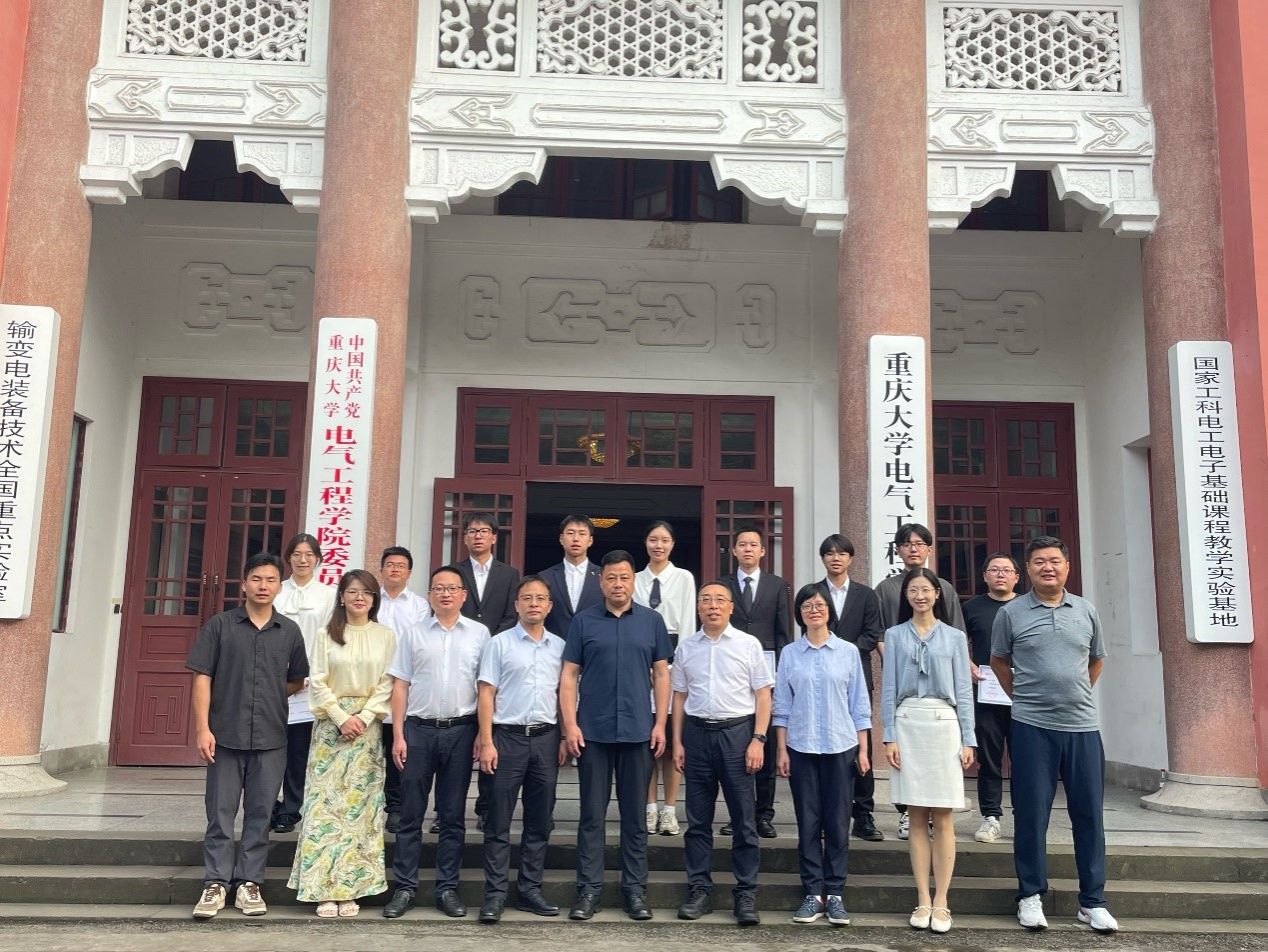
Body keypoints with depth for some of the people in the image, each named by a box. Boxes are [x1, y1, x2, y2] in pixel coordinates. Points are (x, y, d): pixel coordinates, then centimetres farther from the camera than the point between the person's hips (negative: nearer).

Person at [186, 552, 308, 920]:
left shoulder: (290, 631, 5)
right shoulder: (220, 626, 0)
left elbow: (297, 682, 17)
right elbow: (202, 678, -3)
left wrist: (270, 696, 7)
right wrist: (203, 727, -9)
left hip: (271, 738, 2)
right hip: (225, 735, -1)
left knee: (260, 814, 7)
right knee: (221, 813, 5)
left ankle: (249, 883, 17)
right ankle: (216, 883, 15)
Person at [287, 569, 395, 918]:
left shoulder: (386, 636, 4)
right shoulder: (326, 635, 4)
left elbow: (387, 684, 0)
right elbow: (317, 682, 0)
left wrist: (364, 718, -10)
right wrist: (341, 717, -10)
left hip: (367, 726, 0)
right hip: (331, 723, 0)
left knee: (359, 804, 0)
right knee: (325, 801, -3)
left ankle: (350, 888, 6)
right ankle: (325, 889, 3)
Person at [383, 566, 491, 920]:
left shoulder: (479, 633, 4)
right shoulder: (412, 633, 6)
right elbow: (400, 686, 5)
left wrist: (483, 734, -3)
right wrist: (398, 735, -1)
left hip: (461, 731, 0)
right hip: (418, 729, 0)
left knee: (452, 816, 8)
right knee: (411, 814, 5)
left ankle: (447, 888, 17)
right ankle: (405, 888, 14)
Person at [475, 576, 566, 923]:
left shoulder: (559, 646, 9)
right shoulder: (500, 643, 0)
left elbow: (563, 694, 14)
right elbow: (487, 693, -2)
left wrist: (564, 737, 6)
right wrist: (487, 742, -8)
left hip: (546, 738, 3)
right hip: (508, 736, -3)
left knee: (540, 821, 8)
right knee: (499, 820, 0)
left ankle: (530, 890, 18)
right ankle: (495, 894, 7)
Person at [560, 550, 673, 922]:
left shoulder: (652, 621, 5)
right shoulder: (583, 621, 3)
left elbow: (661, 675, 7)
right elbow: (569, 676, 2)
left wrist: (660, 724, 0)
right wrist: (570, 724, -6)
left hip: (638, 731, 1)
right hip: (593, 732, -1)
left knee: (635, 815, 8)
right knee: (592, 814, 5)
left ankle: (635, 888, 18)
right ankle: (588, 889, 13)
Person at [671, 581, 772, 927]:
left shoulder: (748, 644, 0)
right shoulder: (686, 647, 8)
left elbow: (763, 694, 0)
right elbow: (679, 696, 11)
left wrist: (758, 740, -8)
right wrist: (677, 742, 7)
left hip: (737, 731, -2)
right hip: (697, 732, 3)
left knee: (744, 818, 1)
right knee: (698, 819, 9)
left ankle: (746, 894, 10)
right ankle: (700, 890, 18)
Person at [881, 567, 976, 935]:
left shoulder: (954, 638, 7)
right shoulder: (895, 636, 7)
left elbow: (963, 691, 6)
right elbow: (889, 688, 4)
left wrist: (968, 740, -1)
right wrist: (889, 737, -4)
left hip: (944, 726, 0)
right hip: (907, 726, 0)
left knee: (943, 819, 1)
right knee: (917, 818, 5)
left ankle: (941, 902, 7)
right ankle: (923, 900, 11)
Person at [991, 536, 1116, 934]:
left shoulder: (1086, 611, 7)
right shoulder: (1011, 613, 0)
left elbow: (1097, 660, 21)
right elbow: (998, 660, 13)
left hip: (1082, 726, 2)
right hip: (1032, 727, -2)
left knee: (1089, 814, 6)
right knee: (1030, 813, 3)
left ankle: (1092, 901, 17)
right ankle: (1030, 896, 14)